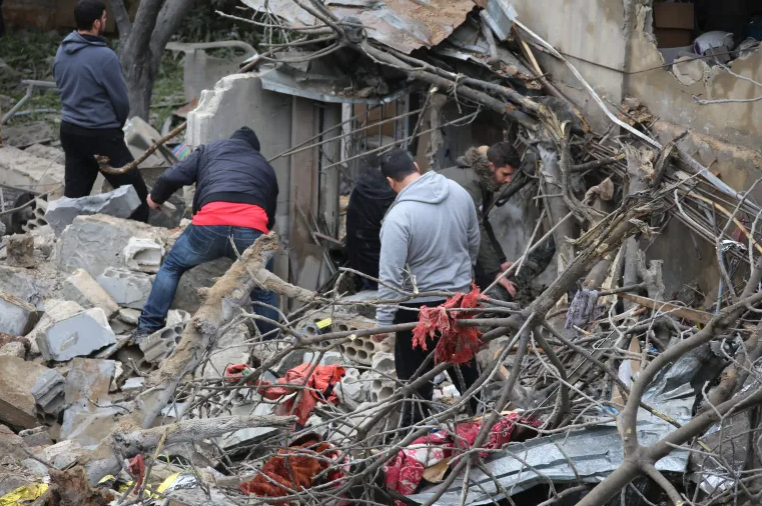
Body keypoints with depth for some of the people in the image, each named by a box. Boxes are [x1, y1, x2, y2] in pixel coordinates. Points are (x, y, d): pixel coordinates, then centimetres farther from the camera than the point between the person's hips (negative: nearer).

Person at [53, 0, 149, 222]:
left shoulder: (62, 51, 3)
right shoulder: (104, 56, -19)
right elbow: (121, 100, -11)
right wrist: (117, 125, 9)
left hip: (69, 131, 8)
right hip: (101, 135, -8)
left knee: (74, 195, 12)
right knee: (137, 194, 1)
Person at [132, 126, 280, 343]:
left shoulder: (211, 150, 29)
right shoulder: (265, 167, 35)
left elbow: (172, 177, 17)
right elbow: (270, 217, 34)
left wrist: (155, 197, 36)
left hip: (211, 222, -1)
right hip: (254, 227, 1)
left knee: (172, 267, 22)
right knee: (263, 290, 22)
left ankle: (147, 329, 21)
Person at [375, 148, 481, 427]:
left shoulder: (400, 215, -25)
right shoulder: (458, 192, -6)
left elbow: (390, 275, -22)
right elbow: (474, 242, 9)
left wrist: (383, 320, -14)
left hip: (419, 307, -6)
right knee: (465, 367, 22)